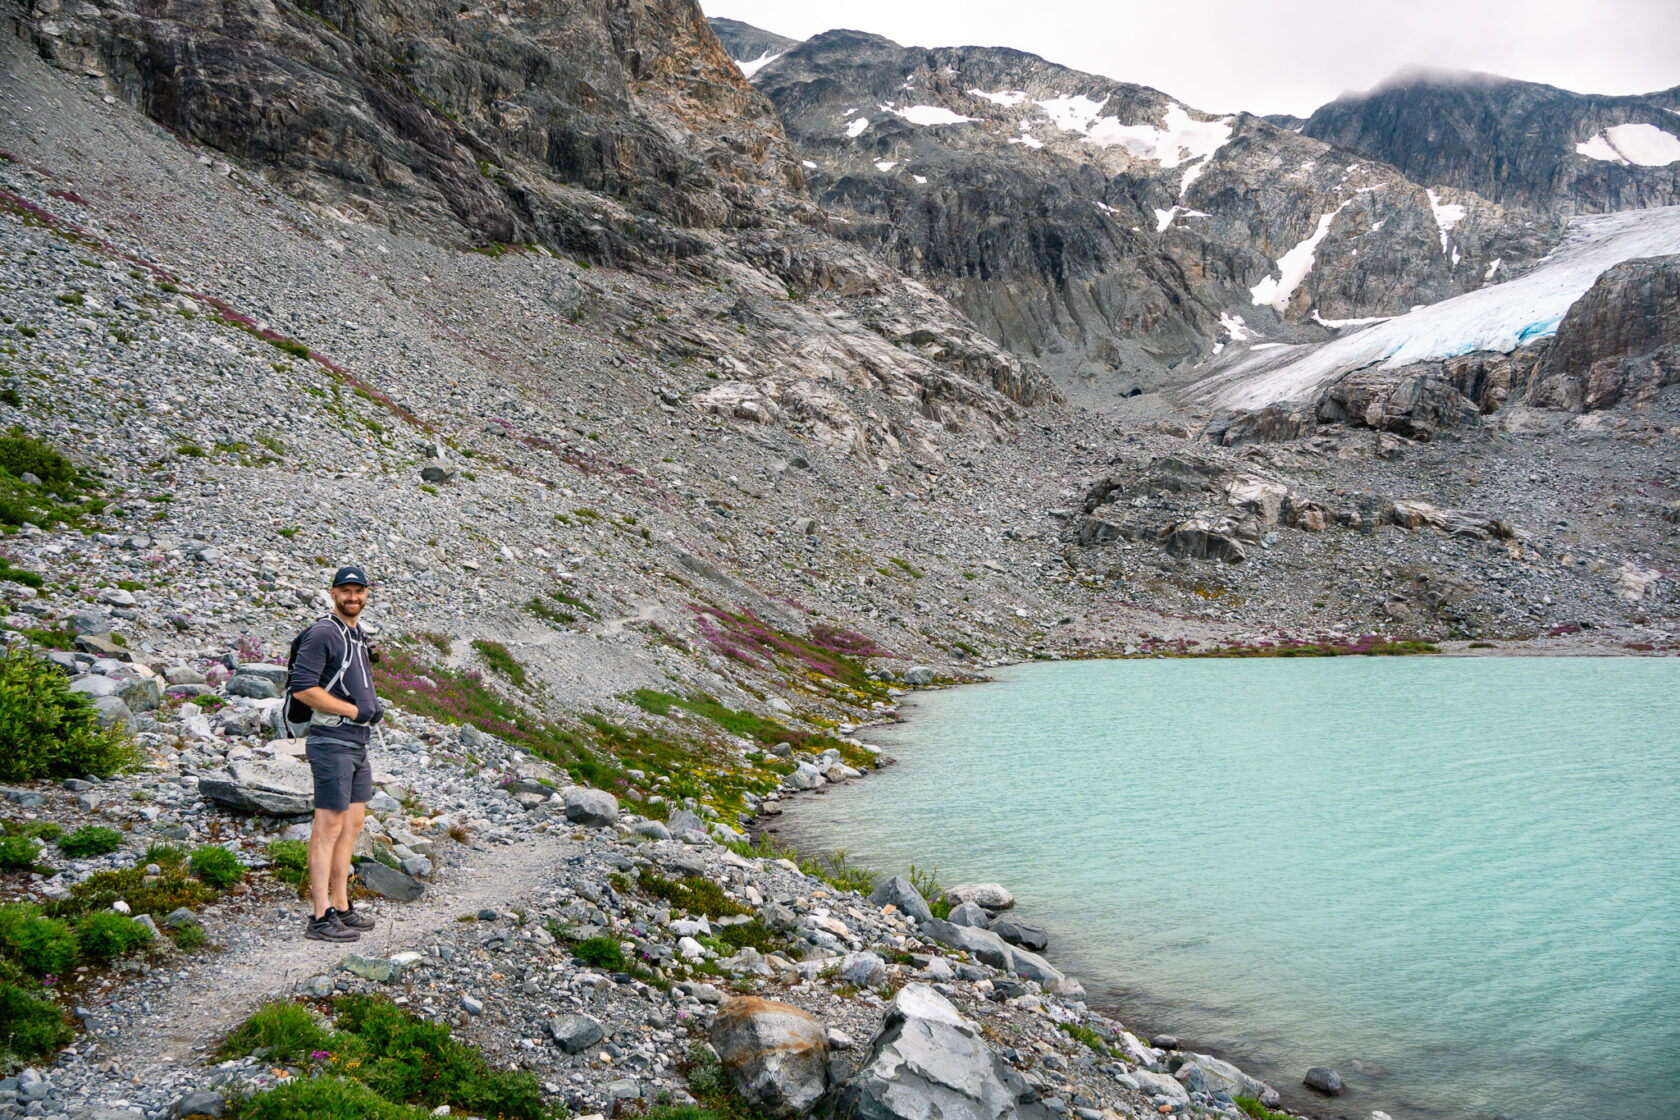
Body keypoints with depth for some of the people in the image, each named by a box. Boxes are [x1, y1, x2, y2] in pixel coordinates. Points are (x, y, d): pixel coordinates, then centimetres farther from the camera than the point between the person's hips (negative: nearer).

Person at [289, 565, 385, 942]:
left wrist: (374, 705, 8)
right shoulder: (323, 634, -11)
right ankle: (321, 918, -5)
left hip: (357, 743, 9)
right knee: (328, 828, -8)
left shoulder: (359, 636, 18)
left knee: (352, 825, 12)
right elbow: (303, 688, -19)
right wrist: (356, 711, -16)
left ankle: (342, 909, 19)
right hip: (331, 743, -9)